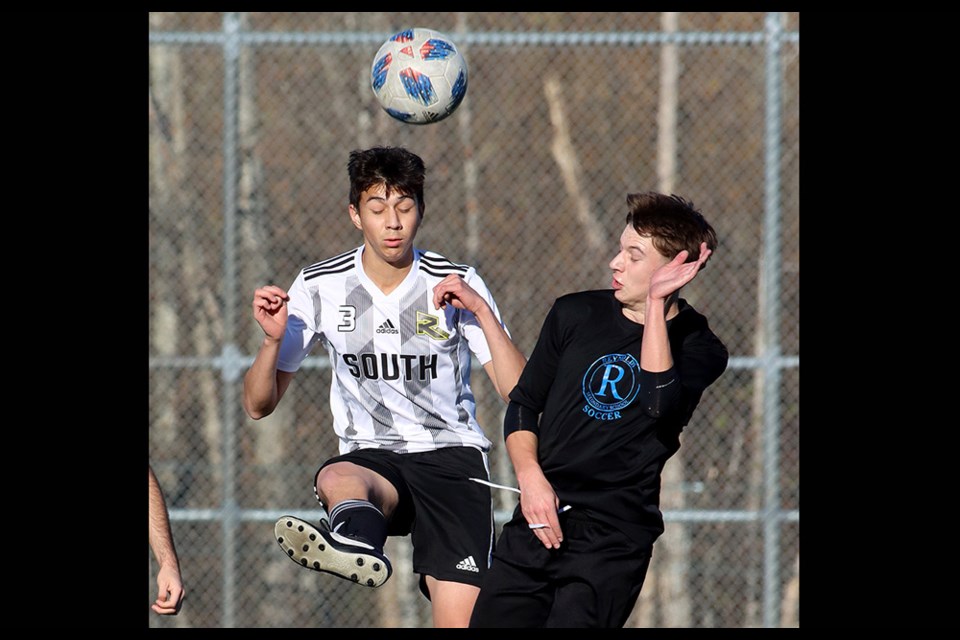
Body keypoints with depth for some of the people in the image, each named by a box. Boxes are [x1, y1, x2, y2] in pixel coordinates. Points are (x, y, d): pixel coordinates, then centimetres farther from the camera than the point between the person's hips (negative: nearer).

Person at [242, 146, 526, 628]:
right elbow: (258, 405, 8)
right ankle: (355, 540, -73)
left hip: (451, 451, 1)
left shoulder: (456, 284, 1)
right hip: (372, 457, -1)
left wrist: (481, 312, -16)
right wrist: (274, 339, -11)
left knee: (459, 619, -22)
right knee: (337, 479, -41)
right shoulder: (320, 287, 3)